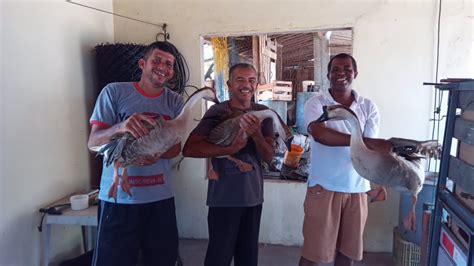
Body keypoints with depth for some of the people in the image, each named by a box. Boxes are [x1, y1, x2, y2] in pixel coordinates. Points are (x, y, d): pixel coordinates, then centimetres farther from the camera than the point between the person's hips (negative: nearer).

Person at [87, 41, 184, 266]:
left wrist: (158, 154, -19)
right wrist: (120, 127, -29)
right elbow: (93, 143, -8)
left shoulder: (175, 101, 5)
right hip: (118, 198, -3)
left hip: (160, 197, 3)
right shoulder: (114, 92, -5)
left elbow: (176, 147, 4)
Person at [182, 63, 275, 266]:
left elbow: (268, 156, -1)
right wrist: (228, 149, -27)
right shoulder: (217, 112, -8)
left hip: (253, 195, 4)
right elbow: (189, 148, -16)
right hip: (224, 197, -4)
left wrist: (256, 135, -20)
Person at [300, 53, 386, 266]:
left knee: (348, 249, 16)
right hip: (323, 188, -3)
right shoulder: (316, 104, -5)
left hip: (357, 189, 3)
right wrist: (362, 141, -35)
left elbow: (371, 148, -4)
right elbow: (320, 134, -25)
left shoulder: (368, 107, 4)